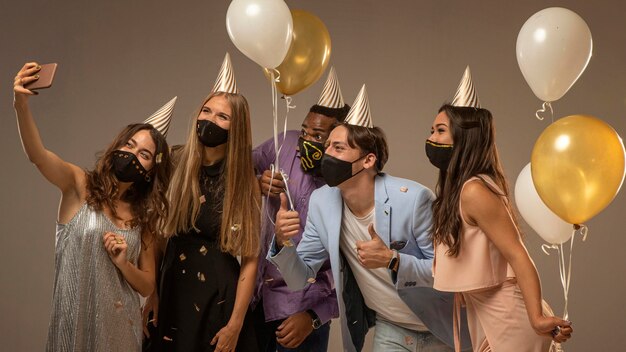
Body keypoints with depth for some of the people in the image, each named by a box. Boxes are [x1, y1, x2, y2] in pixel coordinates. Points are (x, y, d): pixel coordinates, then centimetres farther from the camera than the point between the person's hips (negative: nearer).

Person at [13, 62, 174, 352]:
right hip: (73, 322, -3)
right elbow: (37, 155, -23)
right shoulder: (80, 185, -3)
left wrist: (123, 263, -12)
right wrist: (21, 104, -39)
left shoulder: (143, 217, 6)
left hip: (120, 326, 3)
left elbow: (147, 287, 8)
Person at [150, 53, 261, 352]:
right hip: (172, 292, 3)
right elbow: (155, 234, 5)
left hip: (219, 297, -2)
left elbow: (249, 259, -9)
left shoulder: (243, 184, -7)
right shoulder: (175, 167, -1)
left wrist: (235, 325, -14)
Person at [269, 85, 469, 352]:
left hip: (439, 330, -3)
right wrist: (282, 243, -24)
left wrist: (392, 260, -33)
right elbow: (300, 278, -5)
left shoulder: (413, 198, -24)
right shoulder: (322, 202, -10)